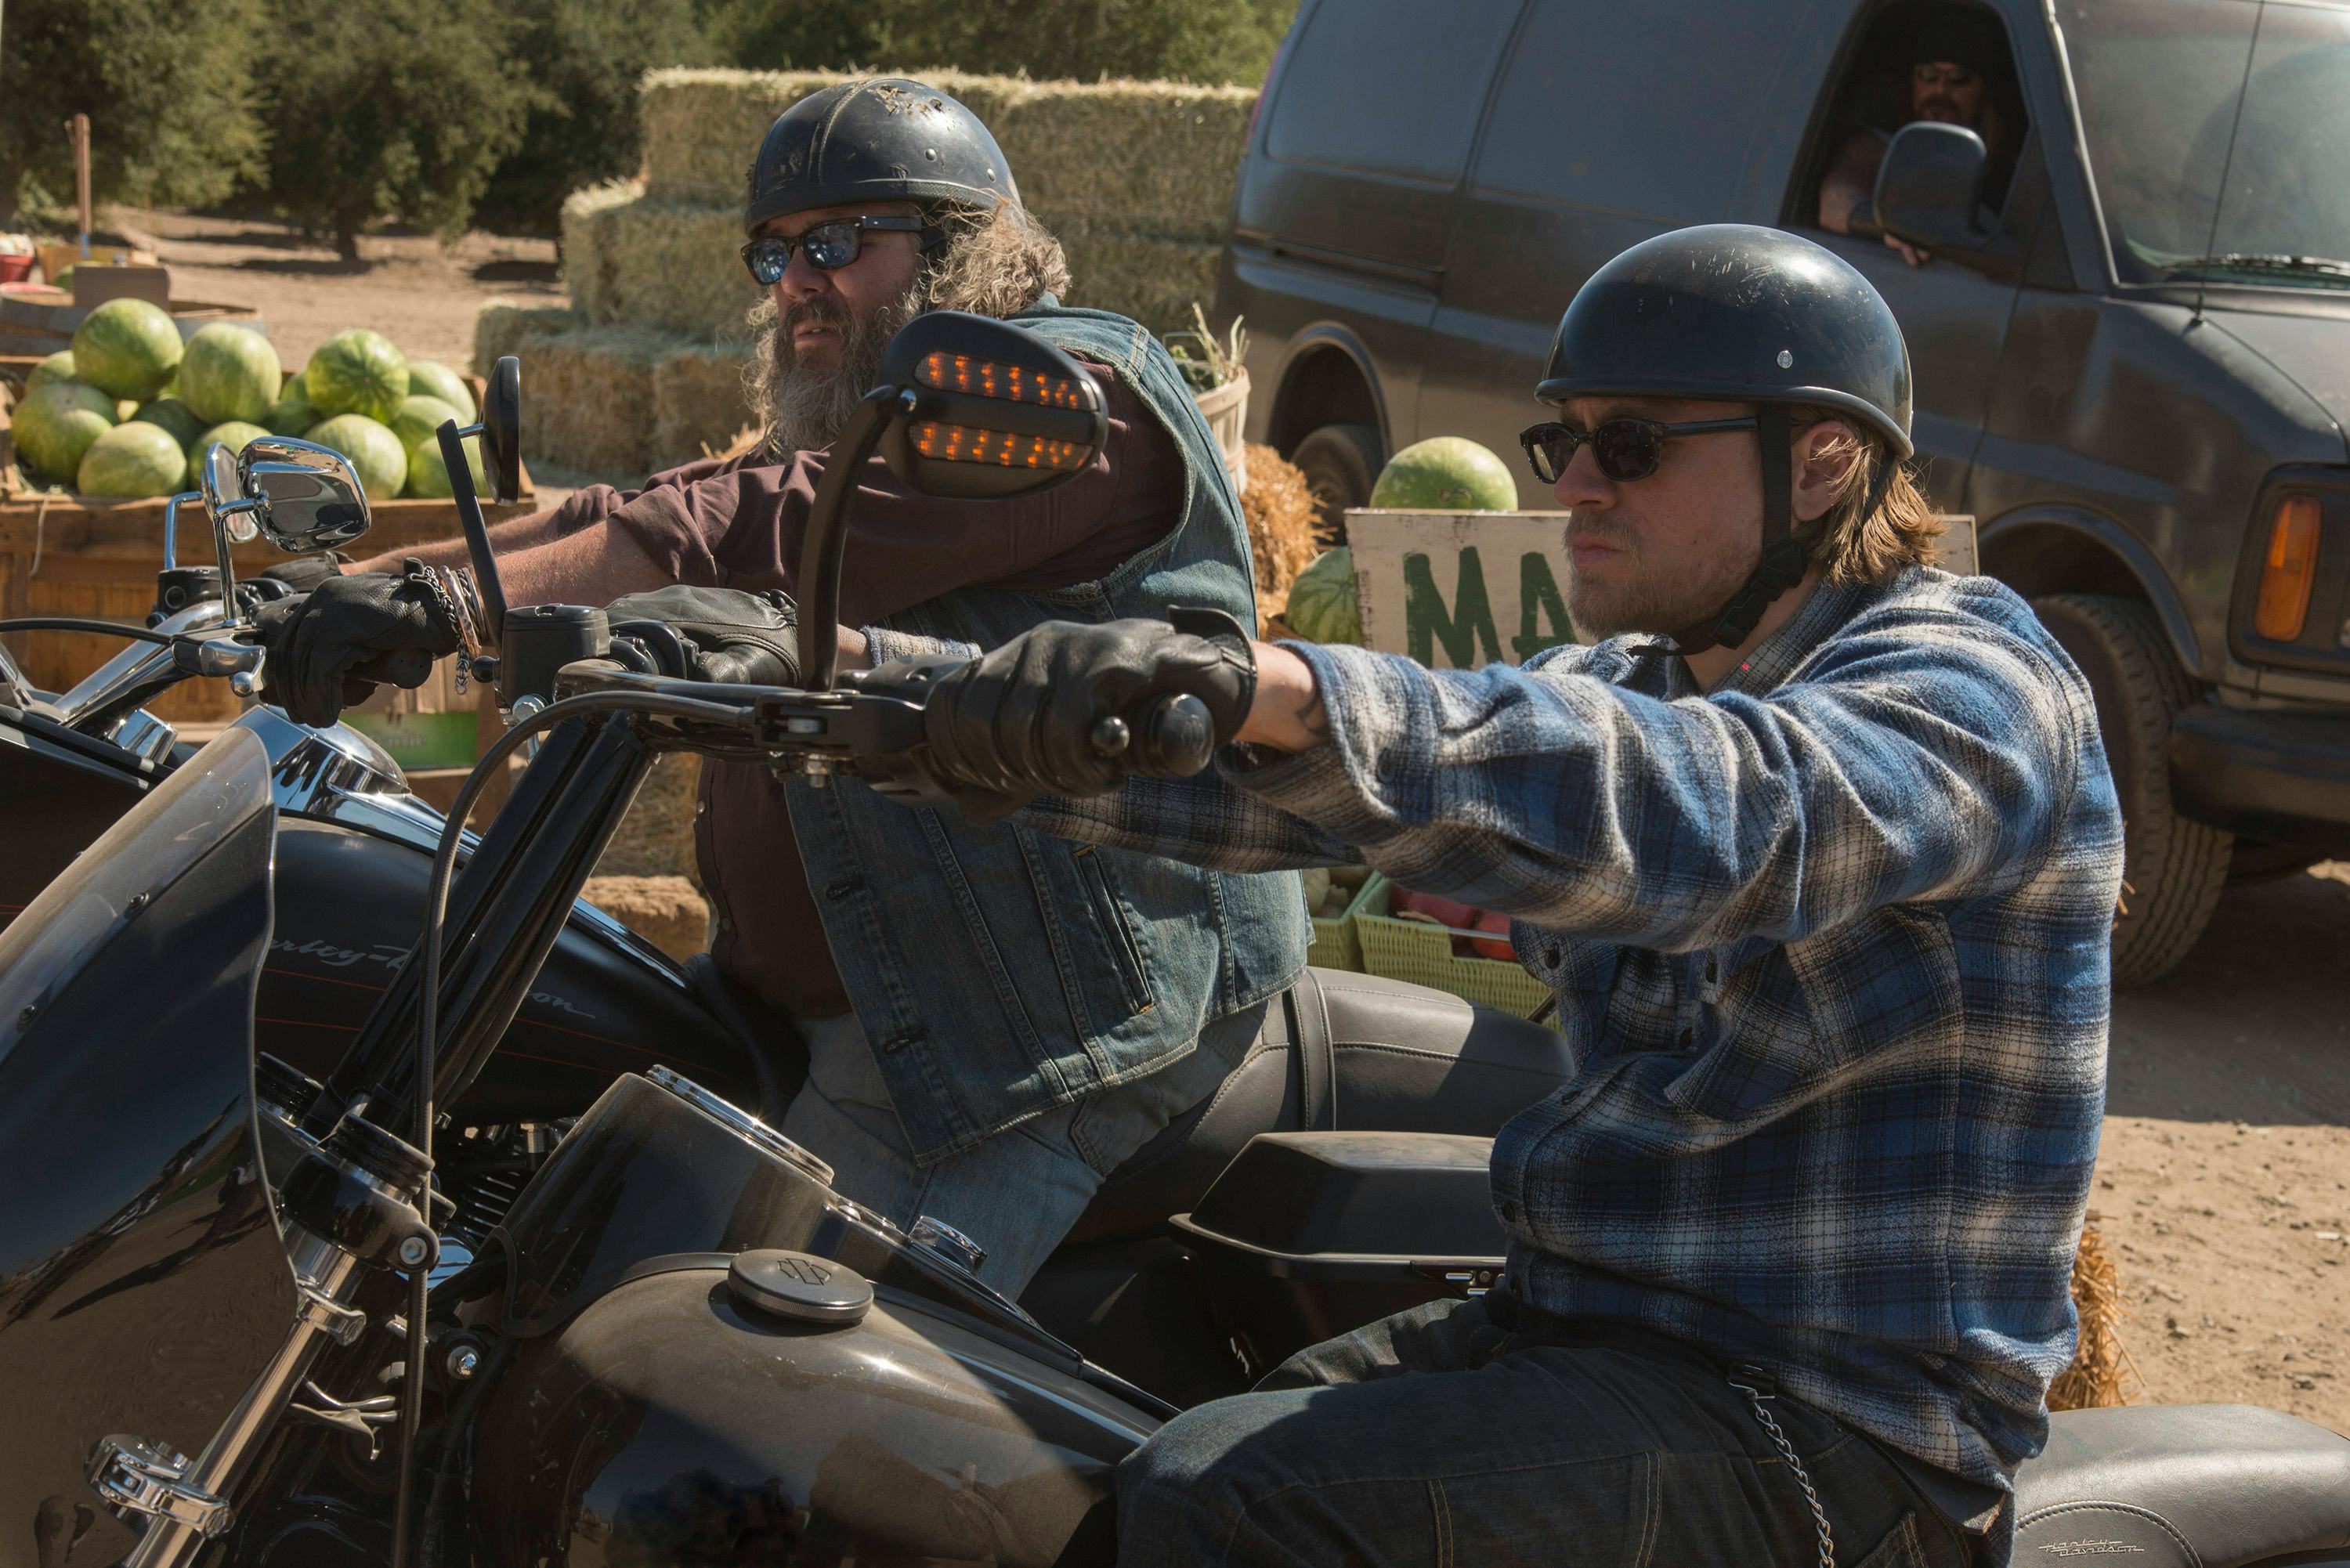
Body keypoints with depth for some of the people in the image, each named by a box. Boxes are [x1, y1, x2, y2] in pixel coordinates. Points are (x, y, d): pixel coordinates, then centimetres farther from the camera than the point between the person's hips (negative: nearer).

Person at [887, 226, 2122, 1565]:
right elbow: (1272, 783, 5)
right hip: (1587, 1320, 9)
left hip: (1836, 1435, -8)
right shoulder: (1632, 689, 14)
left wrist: (1273, 690, -47)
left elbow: (1710, 816, -35)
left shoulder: (1972, 687, -12)